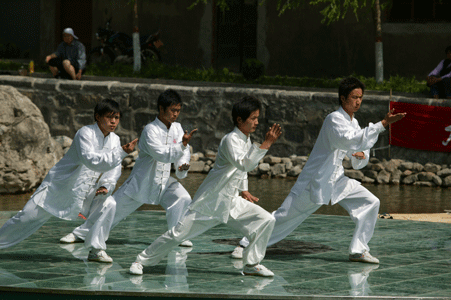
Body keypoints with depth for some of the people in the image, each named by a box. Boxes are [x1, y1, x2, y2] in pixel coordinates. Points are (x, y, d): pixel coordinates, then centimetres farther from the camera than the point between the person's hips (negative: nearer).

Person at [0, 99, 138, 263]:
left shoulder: (114, 140, -2)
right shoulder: (85, 133, -22)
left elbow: (113, 167, 5)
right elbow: (91, 160, -36)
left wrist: (106, 186, -16)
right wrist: (122, 152, -41)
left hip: (84, 193, 5)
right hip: (59, 186, -5)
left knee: (108, 204, -19)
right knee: (27, 218, -1)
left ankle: (96, 249, -10)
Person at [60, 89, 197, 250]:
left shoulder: (177, 128, -1)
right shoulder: (150, 130, -21)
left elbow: (184, 151, 4)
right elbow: (161, 154, -33)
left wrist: (182, 166, -16)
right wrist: (182, 144, -45)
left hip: (164, 182, 5)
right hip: (141, 181, -5)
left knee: (183, 199, -21)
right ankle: (80, 233, 18)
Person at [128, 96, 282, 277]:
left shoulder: (246, 141, 8)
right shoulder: (231, 140, -19)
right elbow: (244, 164, -36)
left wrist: (243, 190, 22)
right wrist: (266, 145, -38)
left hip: (231, 202, 8)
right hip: (210, 201, -8)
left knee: (266, 221, -6)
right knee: (178, 233, -6)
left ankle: (252, 264, 4)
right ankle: (141, 261, 10)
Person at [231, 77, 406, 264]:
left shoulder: (353, 123, 8)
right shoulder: (334, 120, -18)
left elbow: (357, 163, 14)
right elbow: (350, 140, -37)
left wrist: (361, 156, -12)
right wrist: (383, 124, -40)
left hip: (337, 180, 8)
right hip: (315, 180, -8)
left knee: (370, 203, -5)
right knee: (285, 215, -3)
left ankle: (358, 250, 2)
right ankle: (245, 244, 13)